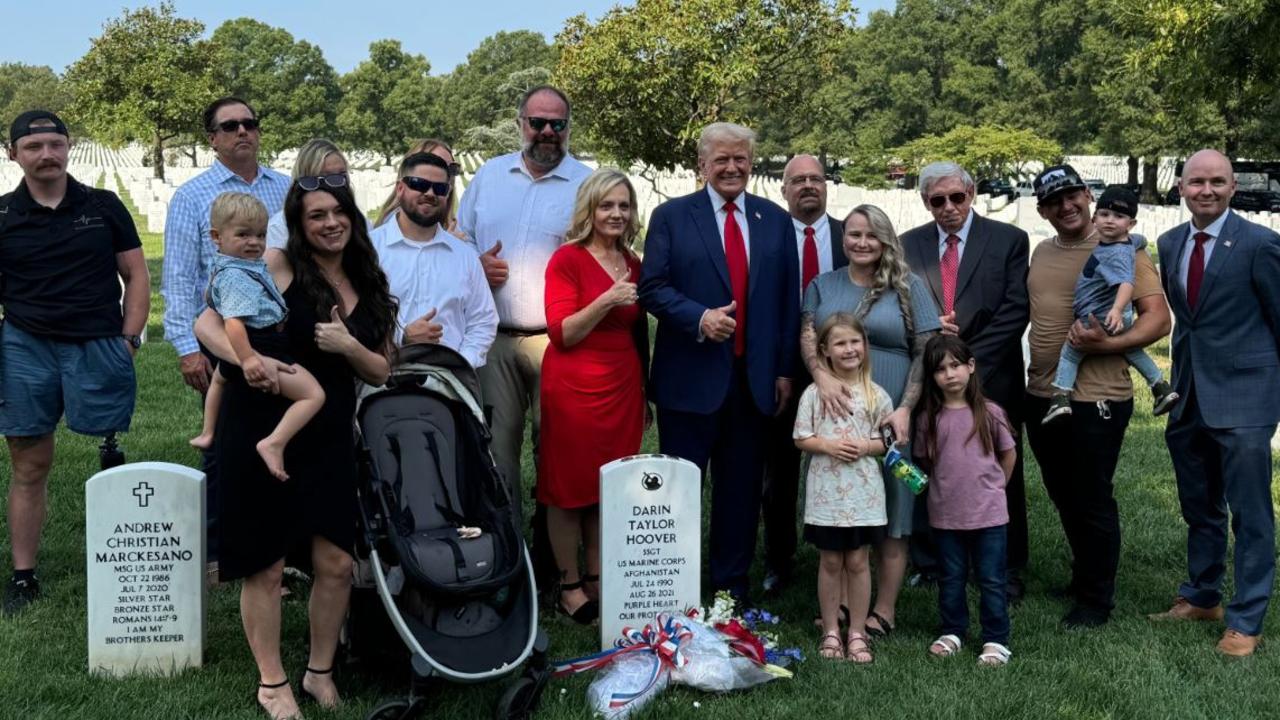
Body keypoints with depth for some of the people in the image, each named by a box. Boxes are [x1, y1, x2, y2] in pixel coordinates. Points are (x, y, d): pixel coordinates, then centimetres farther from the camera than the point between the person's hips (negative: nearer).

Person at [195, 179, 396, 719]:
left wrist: (347, 345, -12)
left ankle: (320, 672, 24)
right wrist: (250, 361, -32)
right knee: (265, 567, 4)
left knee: (336, 564, 3)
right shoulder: (277, 266, -8)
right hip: (260, 435, -4)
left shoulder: (368, 285, 8)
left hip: (328, 440, 5)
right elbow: (207, 324, -13)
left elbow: (379, 373, 9)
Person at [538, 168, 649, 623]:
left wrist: (644, 390, 19)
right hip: (573, 386, -5)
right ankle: (569, 586, 11)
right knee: (569, 486, 2)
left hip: (623, 387, 6)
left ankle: (597, 580, 18)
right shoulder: (567, 259, -7)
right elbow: (561, 334, -12)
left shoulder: (633, 265, 11)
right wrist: (605, 301, -23)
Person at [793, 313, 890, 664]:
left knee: (857, 560, 6)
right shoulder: (814, 393, -1)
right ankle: (830, 631, 19)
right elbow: (801, 439, 0)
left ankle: (857, 632, 16)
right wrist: (827, 445, -16)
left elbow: (889, 440, 5)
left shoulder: (876, 395, 1)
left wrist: (866, 446, -13)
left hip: (863, 490, 0)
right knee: (830, 561, 8)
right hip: (826, 490, 0)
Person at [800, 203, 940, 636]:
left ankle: (884, 610, 11)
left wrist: (905, 409, -13)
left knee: (891, 518, 3)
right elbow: (807, 337, -1)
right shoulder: (822, 285, 11)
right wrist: (822, 377, -21)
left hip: (889, 418, -2)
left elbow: (926, 352, -2)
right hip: (834, 415, 3)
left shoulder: (908, 287, 3)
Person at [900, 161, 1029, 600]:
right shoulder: (909, 245, 9)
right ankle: (928, 566, 16)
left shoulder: (1009, 240, 1)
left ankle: (1006, 572, 14)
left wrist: (969, 362, -12)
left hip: (990, 379, -2)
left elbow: (1015, 311, -5)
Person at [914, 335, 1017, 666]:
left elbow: (1008, 454, 6)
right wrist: (945, 486, 4)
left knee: (991, 580, 7)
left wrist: (992, 487, 9)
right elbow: (923, 460, 9)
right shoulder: (929, 418, -3)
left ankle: (996, 640, 16)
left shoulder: (990, 413, -6)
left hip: (989, 514, -2)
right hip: (945, 514, 2)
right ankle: (952, 632, 30)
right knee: (951, 578, 16)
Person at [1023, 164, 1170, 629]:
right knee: (1063, 498, 19)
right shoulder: (1042, 252, 10)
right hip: (1042, 397, 7)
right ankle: (1083, 578, 37)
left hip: (1095, 399, -7)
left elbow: (1158, 319, -13)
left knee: (1092, 502, 4)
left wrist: (1106, 345, -26)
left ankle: (1096, 599, 19)